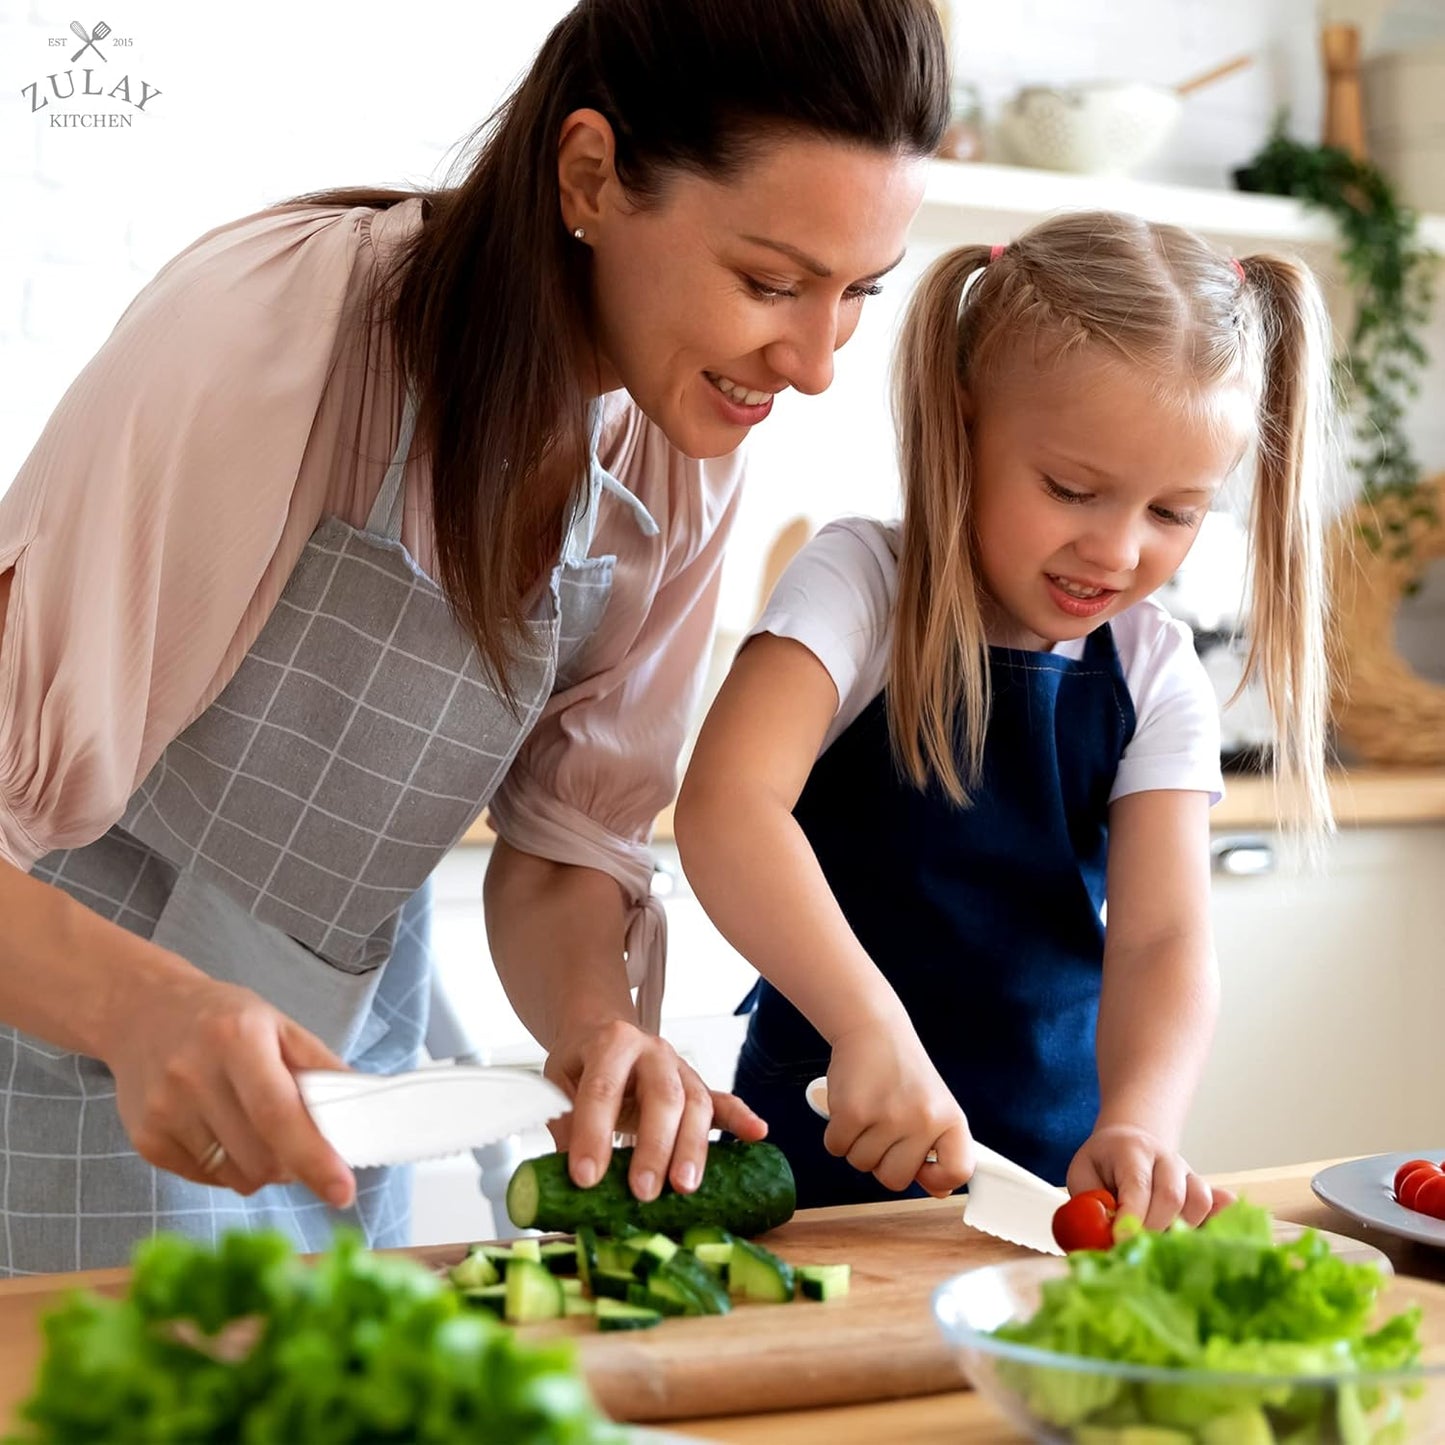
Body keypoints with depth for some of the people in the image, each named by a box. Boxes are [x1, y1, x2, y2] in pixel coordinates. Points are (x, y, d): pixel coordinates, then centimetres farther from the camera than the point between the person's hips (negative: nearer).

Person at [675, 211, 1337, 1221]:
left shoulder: (1156, 673, 3)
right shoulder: (860, 584, -8)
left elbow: (1162, 933, -7)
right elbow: (726, 807, -23)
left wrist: (1138, 1122, -26)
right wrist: (870, 1022, -36)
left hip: (1054, 1161, 4)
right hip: (839, 1146, -3)